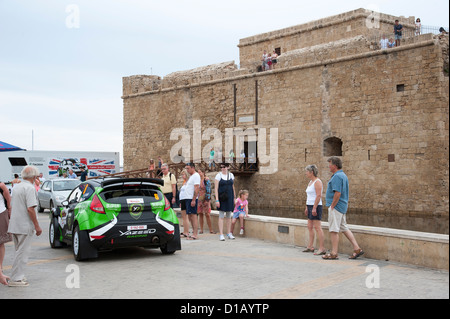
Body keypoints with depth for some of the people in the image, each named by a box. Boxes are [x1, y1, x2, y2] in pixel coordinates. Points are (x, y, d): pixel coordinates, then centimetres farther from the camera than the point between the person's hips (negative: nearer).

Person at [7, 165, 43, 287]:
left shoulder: (17, 187, 14)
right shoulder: (30, 188, -14)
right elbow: (30, 208, -21)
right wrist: (37, 226, -17)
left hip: (14, 226, 9)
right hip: (25, 226, -9)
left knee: (19, 251, 18)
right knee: (22, 253, -4)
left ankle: (19, 276, 24)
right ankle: (15, 279, -3)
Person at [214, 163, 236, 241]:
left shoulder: (231, 175, 8)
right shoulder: (218, 176, -4)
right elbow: (216, 188, -7)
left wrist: (234, 197, 14)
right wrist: (217, 199, -15)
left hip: (229, 197, 4)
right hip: (221, 197, -4)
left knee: (229, 216, 9)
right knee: (221, 216, -3)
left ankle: (229, 233, 18)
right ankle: (221, 235, -2)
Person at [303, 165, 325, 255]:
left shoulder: (317, 182, -13)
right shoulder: (311, 182, 17)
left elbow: (319, 195, -20)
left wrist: (314, 208, -24)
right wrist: (307, 207, 21)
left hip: (315, 207, -10)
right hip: (310, 206, 10)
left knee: (317, 227, -10)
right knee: (310, 227, 12)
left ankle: (322, 248, -8)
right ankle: (310, 247, 19)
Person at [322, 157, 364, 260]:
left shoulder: (337, 176, -17)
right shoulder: (343, 175, 16)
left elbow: (338, 193, -24)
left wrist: (332, 206, -18)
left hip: (336, 206, -10)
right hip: (342, 206, 10)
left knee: (333, 230, -4)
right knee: (344, 228, 14)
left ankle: (334, 253, 1)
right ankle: (357, 249, 13)